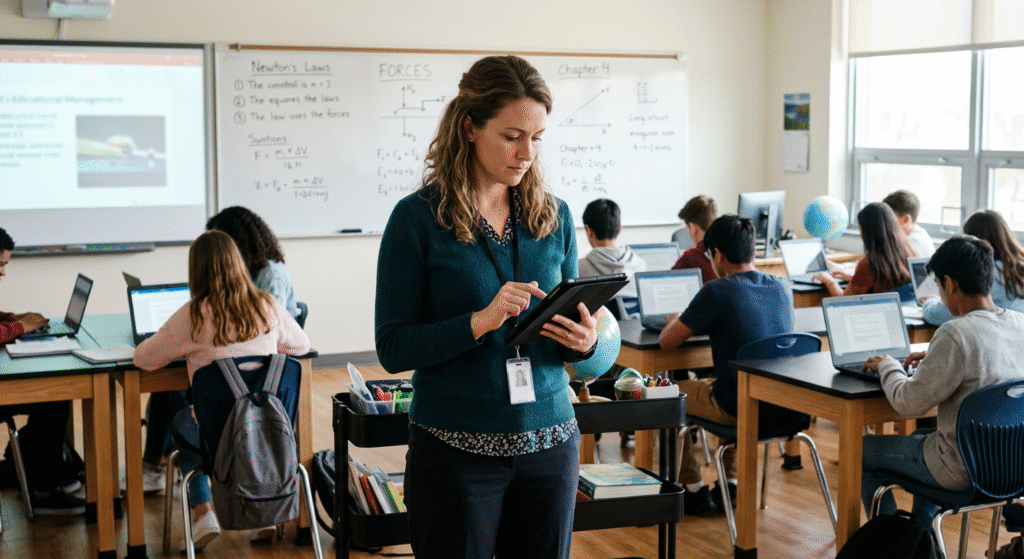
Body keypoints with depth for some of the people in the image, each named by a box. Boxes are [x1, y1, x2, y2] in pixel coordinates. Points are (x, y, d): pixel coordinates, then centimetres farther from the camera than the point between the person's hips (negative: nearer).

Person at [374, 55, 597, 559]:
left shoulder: (554, 215, 5)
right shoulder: (418, 218, -7)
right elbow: (393, 347, -9)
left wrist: (584, 341, -10)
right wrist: (479, 322, -23)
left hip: (549, 441, 4)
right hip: (455, 450, -4)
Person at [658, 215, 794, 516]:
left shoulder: (716, 292, -17)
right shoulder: (780, 288, 3)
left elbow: (666, 342, -10)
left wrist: (675, 321, 12)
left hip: (739, 408, -7)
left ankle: (694, 491, 24)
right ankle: (730, 483, 33)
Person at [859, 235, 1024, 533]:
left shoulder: (955, 334, -27)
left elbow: (908, 402, -21)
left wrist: (888, 366, -4)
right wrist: (936, 358, 16)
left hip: (965, 471, -8)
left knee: (861, 451, 13)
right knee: (923, 436, 37)